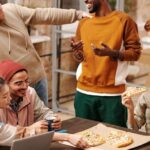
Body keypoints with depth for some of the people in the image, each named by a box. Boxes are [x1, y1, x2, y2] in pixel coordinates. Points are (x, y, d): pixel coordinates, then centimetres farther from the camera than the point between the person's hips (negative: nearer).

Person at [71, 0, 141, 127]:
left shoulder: (123, 20, -4)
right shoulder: (84, 23, 11)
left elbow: (135, 52, -5)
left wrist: (112, 53, -20)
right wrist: (76, 51, -7)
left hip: (112, 94, -4)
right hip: (84, 92, 4)